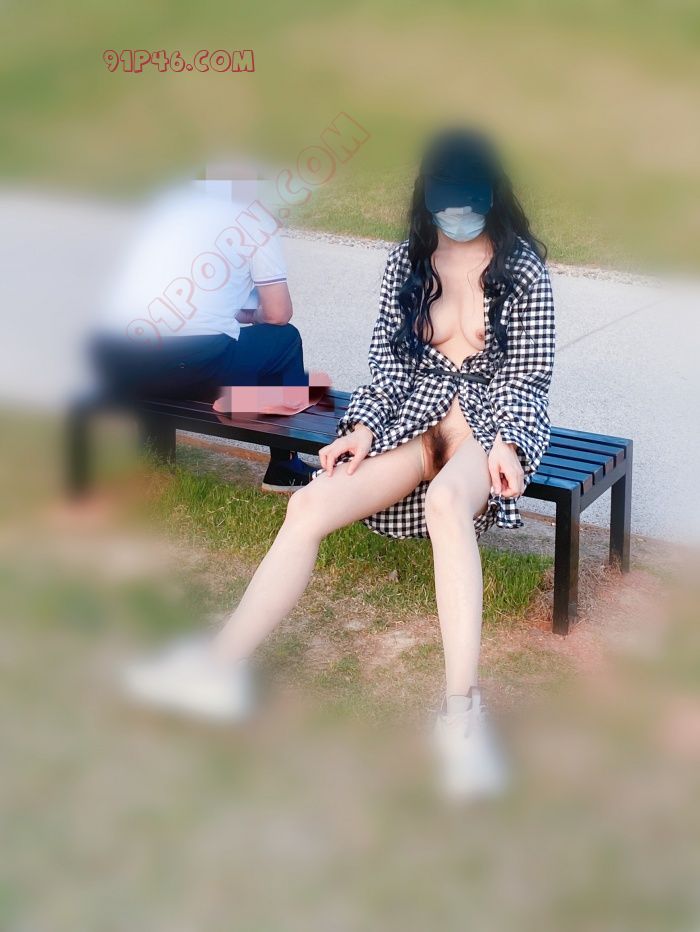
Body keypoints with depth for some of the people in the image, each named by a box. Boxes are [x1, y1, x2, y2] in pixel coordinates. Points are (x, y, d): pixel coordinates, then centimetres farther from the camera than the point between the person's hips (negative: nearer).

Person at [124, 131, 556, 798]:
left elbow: (529, 373, -2)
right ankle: (223, 664, -19)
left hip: (493, 417, -4)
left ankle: (462, 712, -45)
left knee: (448, 501, -40)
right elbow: (388, 359, 8)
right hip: (413, 413, 4)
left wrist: (508, 444, -18)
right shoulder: (406, 264, 9)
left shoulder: (522, 266, -1)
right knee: (310, 503, -22)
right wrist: (364, 427, -8)